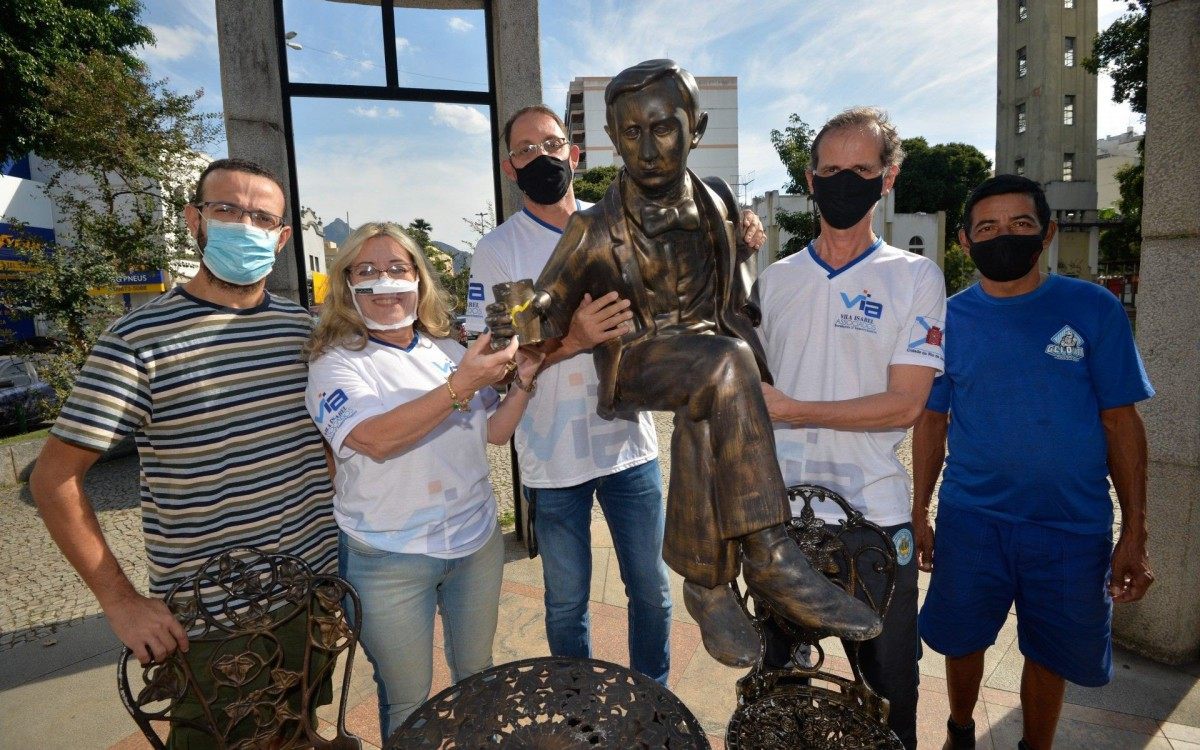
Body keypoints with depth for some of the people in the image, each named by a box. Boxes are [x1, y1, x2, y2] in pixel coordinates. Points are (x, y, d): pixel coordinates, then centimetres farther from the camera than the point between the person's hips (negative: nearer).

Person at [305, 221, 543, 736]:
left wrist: (523, 381, -10)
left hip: (477, 540, 5)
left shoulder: (447, 350, 3)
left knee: (477, 678, 21)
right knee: (407, 702, 13)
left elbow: (495, 431, 6)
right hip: (388, 559, -4)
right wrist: (460, 387, -33)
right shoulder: (334, 363, -10)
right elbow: (375, 439, -27)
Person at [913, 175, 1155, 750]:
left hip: (1074, 528, 0)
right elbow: (931, 422, 3)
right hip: (971, 520, 1)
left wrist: (1134, 533, -4)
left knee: (1051, 656, 16)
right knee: (962, 640, 16)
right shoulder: (948, 319, -2)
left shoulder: (1094, 309, -5)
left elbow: (1121, 421, -2)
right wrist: (919, 513, 3)